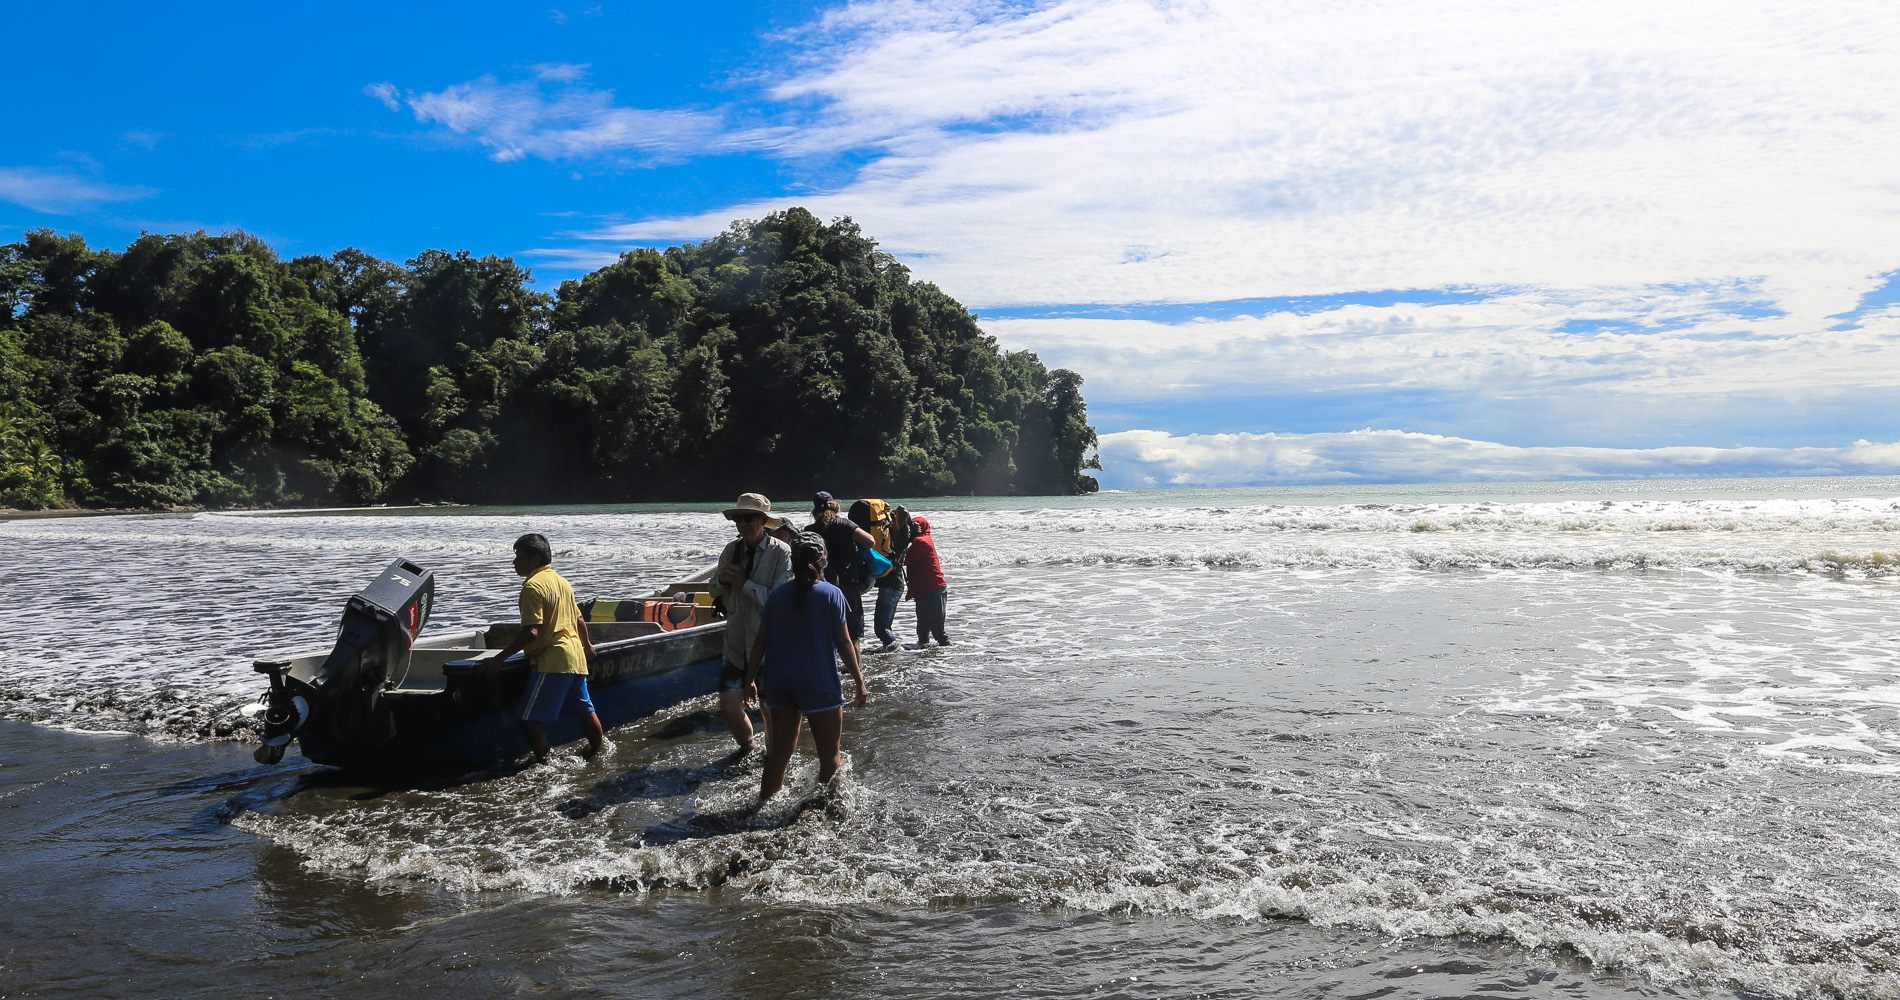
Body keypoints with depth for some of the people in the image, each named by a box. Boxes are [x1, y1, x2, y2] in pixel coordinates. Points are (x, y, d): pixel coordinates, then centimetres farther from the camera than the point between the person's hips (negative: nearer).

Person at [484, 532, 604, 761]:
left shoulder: (533, 586, -12)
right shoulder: (562, 581, 14)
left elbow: (531, 632, -20)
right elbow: (579, 620, 21)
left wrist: (498, 658, -16)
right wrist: (587, 644, 38)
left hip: (552, 659, -9)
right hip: (576, 656, 9)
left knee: (528, 718, -5)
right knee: (585, 710, 18)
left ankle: (543, 762, -5)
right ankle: (598, 750, 28)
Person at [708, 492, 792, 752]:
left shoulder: (782, 552, -12)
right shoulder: (731, 550, 3)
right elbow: (717, 593, 14)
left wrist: (744, 584, -18)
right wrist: (721, 579, -8)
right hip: (737, 644, 4)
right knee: (729, 705, 3)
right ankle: (747, 749, 31)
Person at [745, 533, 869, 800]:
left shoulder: (778, 595, 5)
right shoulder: (831, 594, -6)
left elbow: (760, 641, 4)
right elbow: (844, 643, -7)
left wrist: (750, 679, 11)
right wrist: (860, 682, -1)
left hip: (779, 685, 4)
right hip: (820, 685, -4)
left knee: (780, 752, 14)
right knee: (829, 755, 7)